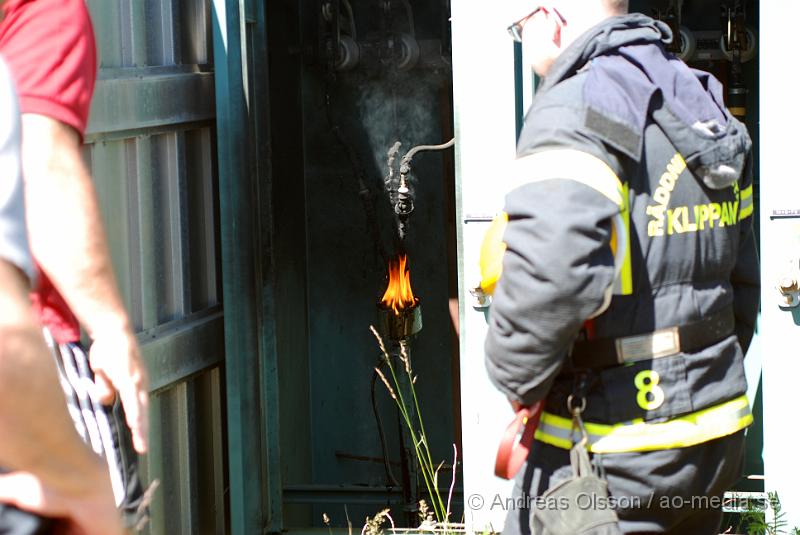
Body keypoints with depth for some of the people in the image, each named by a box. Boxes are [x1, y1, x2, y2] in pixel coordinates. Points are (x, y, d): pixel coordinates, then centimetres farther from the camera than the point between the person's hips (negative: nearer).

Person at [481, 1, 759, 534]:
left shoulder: (577, 110, -17)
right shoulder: (704, 106, 13)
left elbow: (548, 271, -32)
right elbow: (742, 279, 19)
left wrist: (516, 376, -16)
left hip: (611, 449, -9)